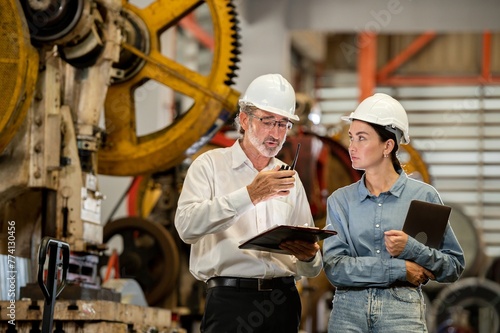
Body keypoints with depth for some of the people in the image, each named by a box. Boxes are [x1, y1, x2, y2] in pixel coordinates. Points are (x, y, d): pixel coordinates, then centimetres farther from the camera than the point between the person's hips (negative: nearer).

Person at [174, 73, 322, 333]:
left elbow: (311, 270, 15)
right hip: (230, 300, -4)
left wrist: (308, 257, -8)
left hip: (283, 303, 4)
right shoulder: (210, 165, 4)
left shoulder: (288, 178, 16)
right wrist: (249, 195, -19)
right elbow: (187, 226, -15)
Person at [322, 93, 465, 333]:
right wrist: (400, 269, -11)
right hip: (348, 310, 2)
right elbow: (333, 267, -5)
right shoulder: (340, 200, 7)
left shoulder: (423, 196, 2)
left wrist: (411, 249, -13)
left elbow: (454, 267, 3)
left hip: (403, 310, -1)